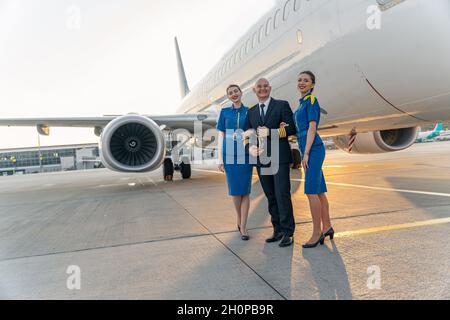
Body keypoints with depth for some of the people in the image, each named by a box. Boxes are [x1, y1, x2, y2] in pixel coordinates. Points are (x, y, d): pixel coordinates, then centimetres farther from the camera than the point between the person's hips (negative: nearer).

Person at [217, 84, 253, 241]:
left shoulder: (249, 112, 8)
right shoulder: (225, 112, 10)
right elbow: (221, 135, 8)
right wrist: (220, 158, 2)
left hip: (245, 154, -1)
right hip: (230, 154, 1)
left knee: (245, 191, -3)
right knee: (235, 190, 5)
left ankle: (243, 227, 3)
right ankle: (239, 218, 28)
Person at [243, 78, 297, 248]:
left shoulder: (282, 105, 4)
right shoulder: (251, 112, 18)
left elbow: (292, 128, -4)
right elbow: (247, 134, 15)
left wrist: (271, 132, -16)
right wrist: (250, 147, -6)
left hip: (279, 158, -5)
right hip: (261, 159, 5)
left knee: (282, 195, -9)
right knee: (271, 197, 9)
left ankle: (288, 232, 0)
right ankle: (278, 230, 18)